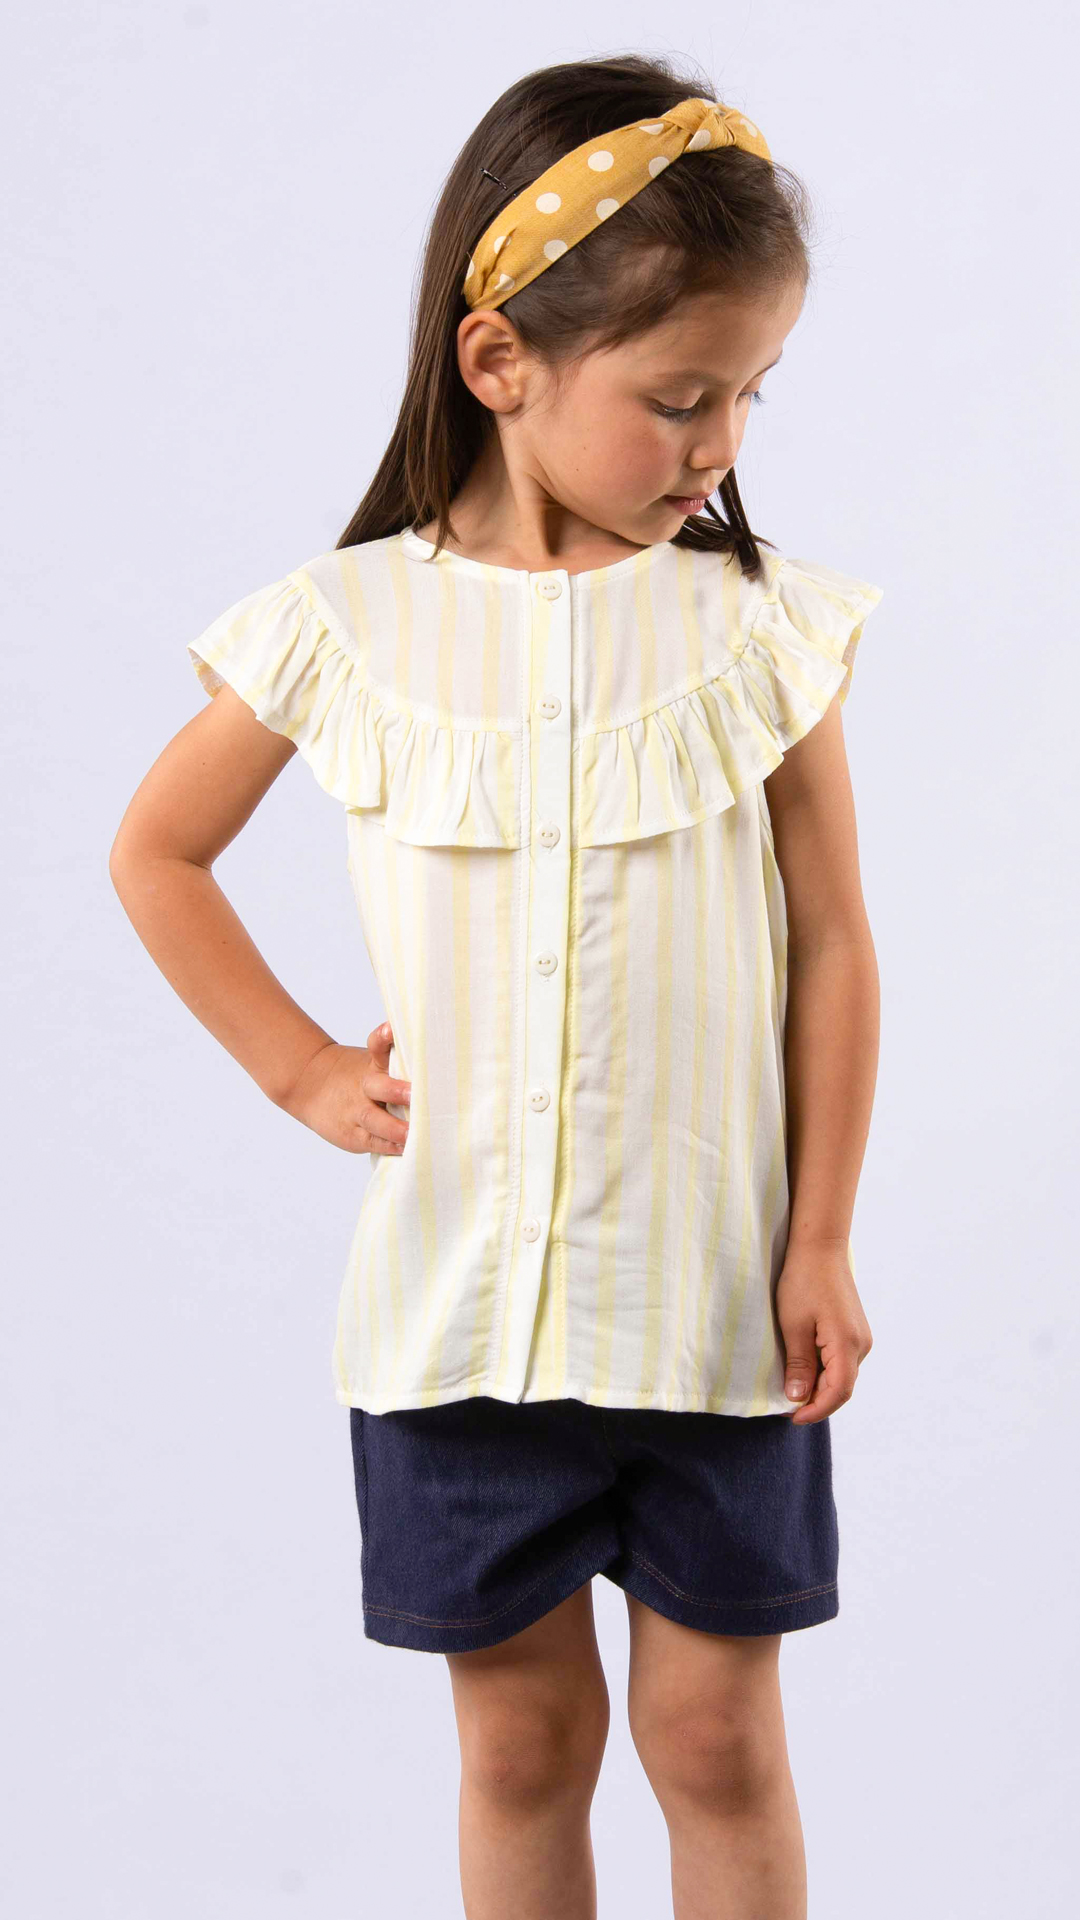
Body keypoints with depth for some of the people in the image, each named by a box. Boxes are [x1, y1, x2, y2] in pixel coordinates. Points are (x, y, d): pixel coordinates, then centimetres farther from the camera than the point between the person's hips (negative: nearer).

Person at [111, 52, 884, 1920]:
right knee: (525, 1734, 14)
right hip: (457, 1305, 1)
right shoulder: (350, 626, -5)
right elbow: (156, 854, 8)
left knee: (717, 1734, 11)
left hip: (715, 1307, 0)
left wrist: (822, 1240, -3)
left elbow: (829, 945, -2)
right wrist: (304, 1071, 1)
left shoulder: (764, 620, -6)